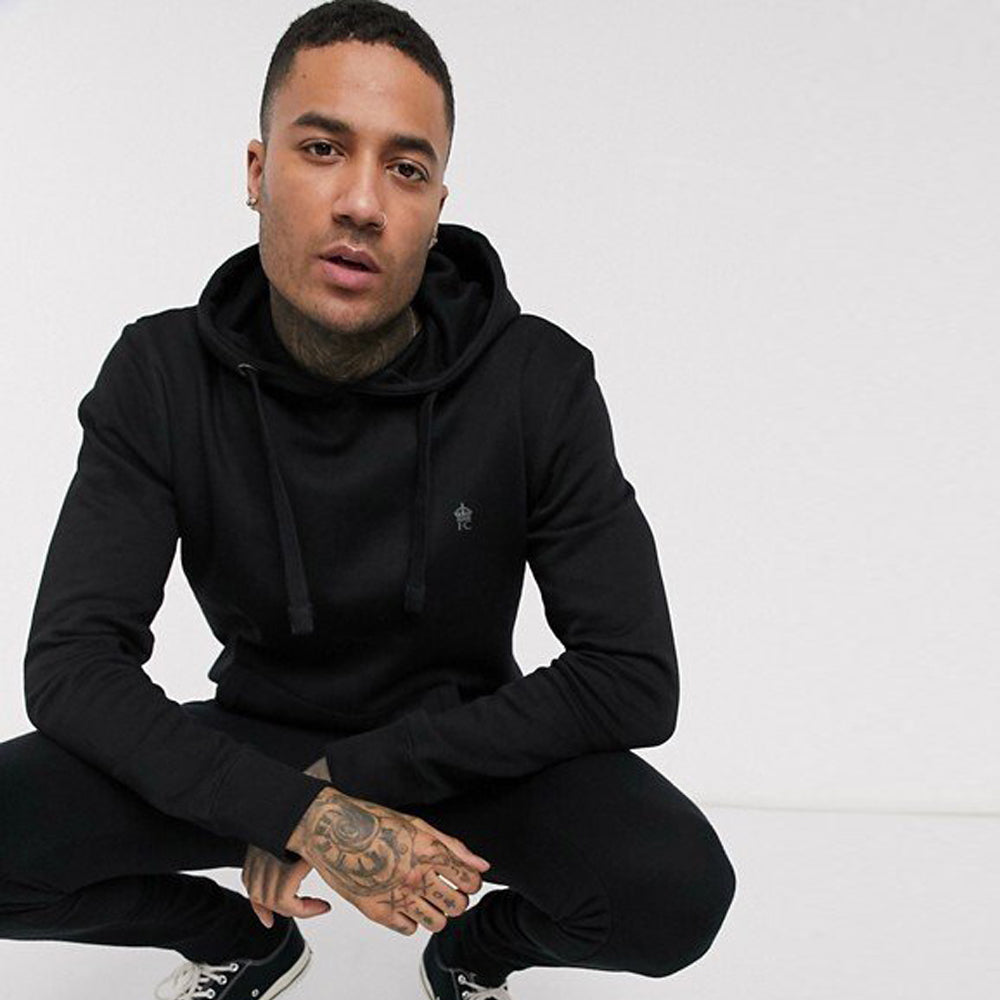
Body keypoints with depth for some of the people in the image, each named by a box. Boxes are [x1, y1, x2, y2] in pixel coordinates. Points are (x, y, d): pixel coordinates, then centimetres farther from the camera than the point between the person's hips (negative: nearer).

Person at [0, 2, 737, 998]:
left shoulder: (540, 381, -19)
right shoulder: (161, 375, -14)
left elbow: (635, 681, -21)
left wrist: (355, 772, -23)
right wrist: (306, 814, -32)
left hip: (466, 743, -1)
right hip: (255, 742, 2)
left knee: (679, 892, -30)